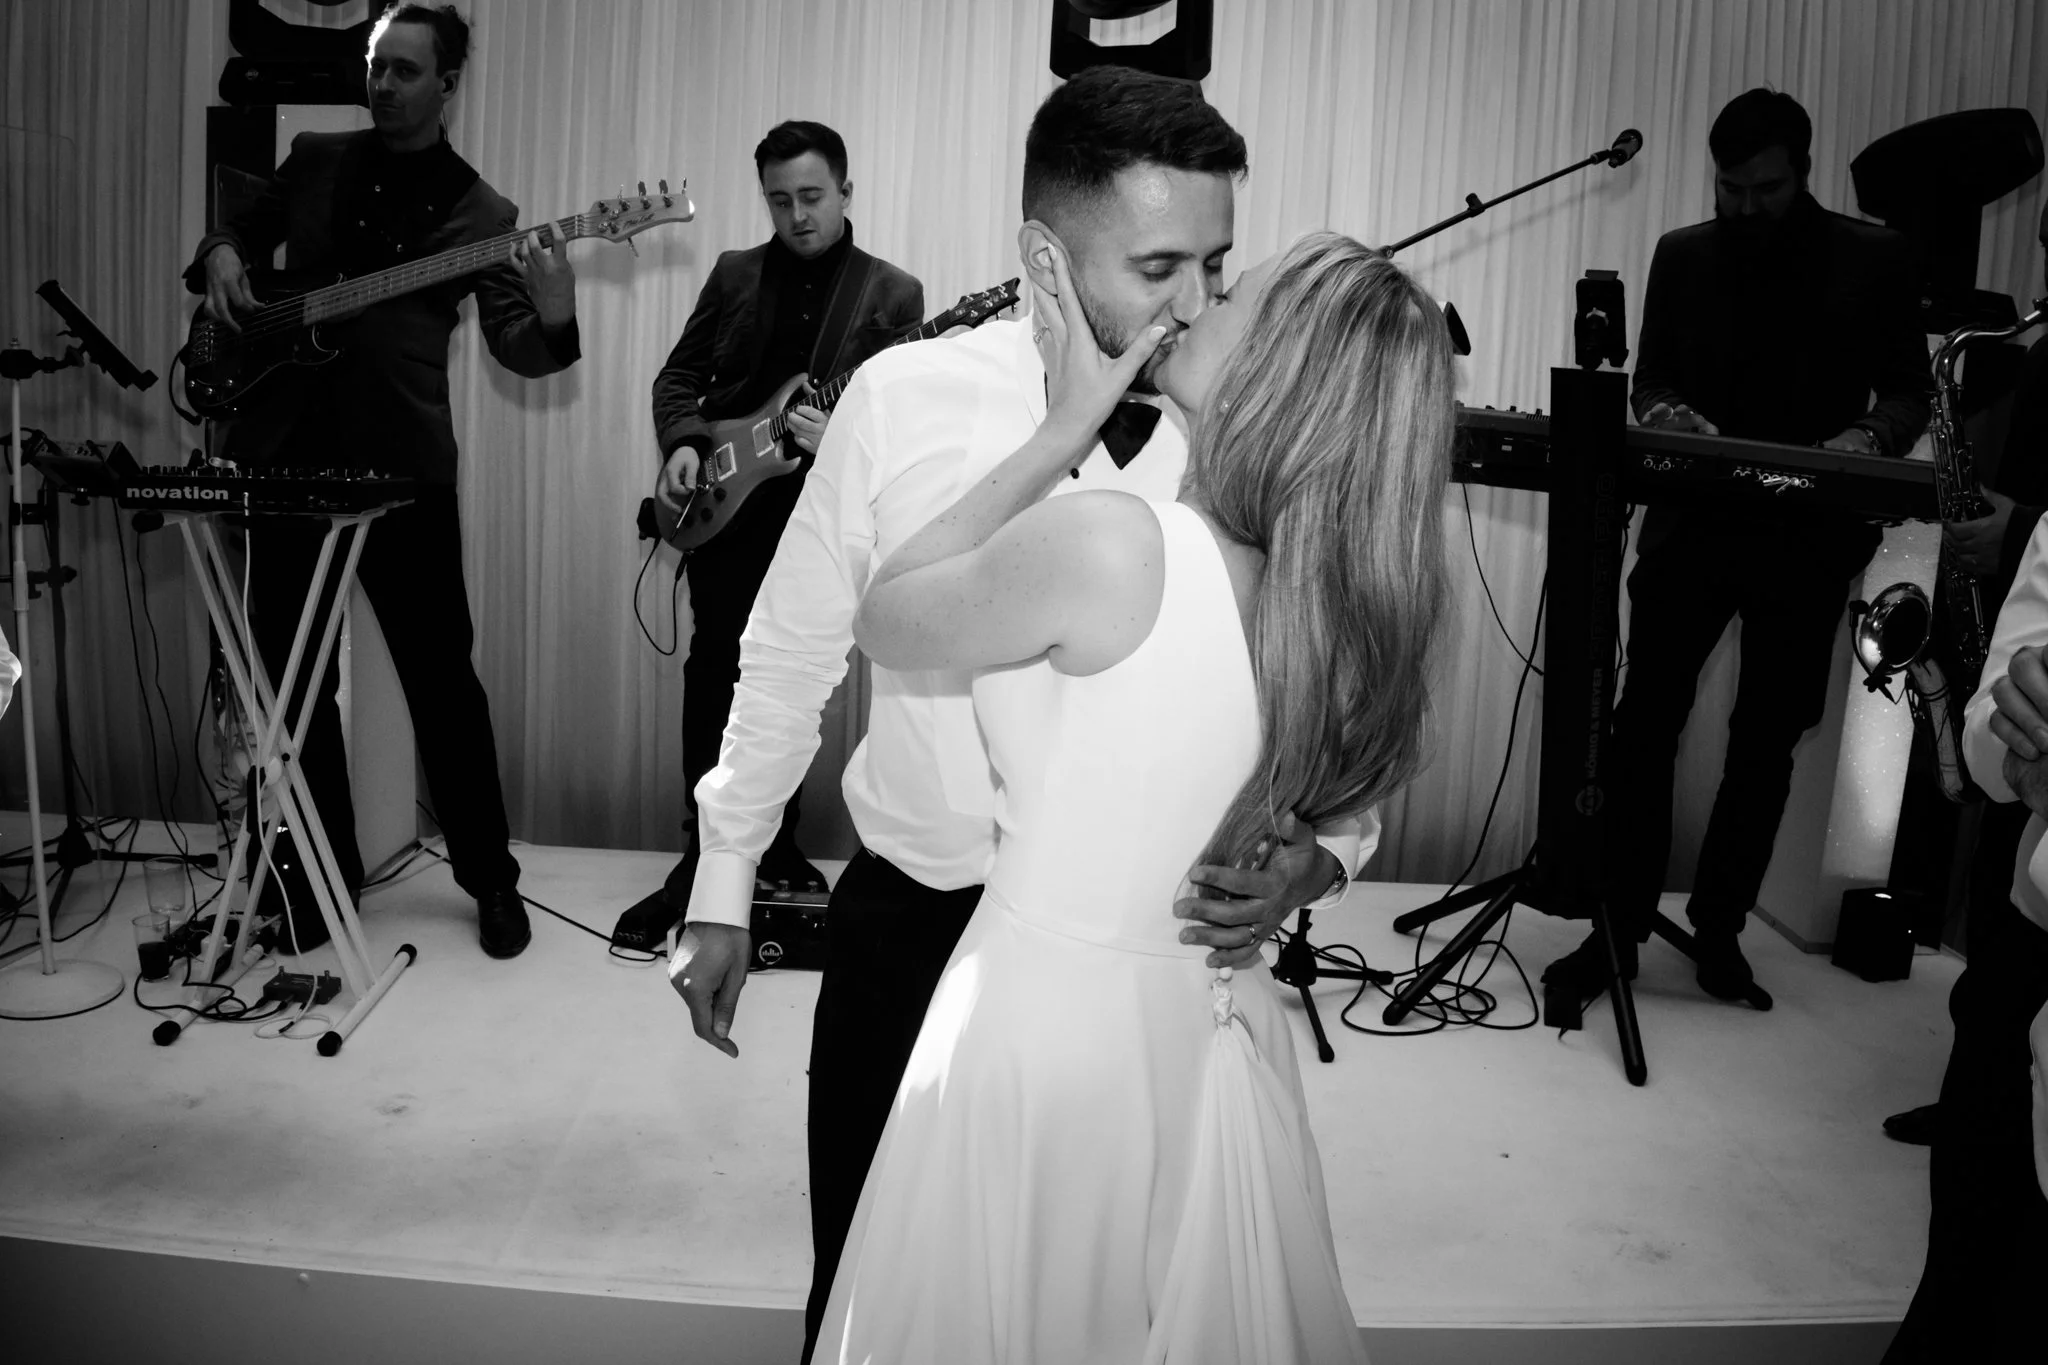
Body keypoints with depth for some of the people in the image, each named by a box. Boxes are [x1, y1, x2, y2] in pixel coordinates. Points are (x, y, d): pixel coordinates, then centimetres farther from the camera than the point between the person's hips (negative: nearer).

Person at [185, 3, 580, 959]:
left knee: (440, 677, 0)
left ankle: (491, 878, 13)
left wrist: (554, 320, -28)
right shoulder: (316, 161, 12)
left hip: (401, 462, -3)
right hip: (286, 453, 4)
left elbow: (512, 348, -5)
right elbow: (239, 230, 26)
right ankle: (327, 870, 23)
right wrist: (222, 257, 2)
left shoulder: (478, 212, 2)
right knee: (293, 675, 9)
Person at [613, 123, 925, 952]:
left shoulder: (893, 294, 3)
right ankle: (704, 858, -2)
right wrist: (680, 444, -6)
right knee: (718, 664, -9)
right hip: (721, 506, 1)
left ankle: (773, 846, 23)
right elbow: (679, 375, 13)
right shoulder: (734, 274, 11)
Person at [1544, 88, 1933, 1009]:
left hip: (1810, 534, 0)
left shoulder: (1874, 259, 3)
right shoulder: (1682, 255, 7)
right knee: (1645, 722, -5)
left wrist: (1872, 436, -17)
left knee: (1767, 740, 6)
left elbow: (1908, 391, 4)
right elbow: (1648, 378, 10)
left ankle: (1718, 931, 18)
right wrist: (1661, 412, -13)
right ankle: (1619, 928, 3)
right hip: (1691, 519, 1)